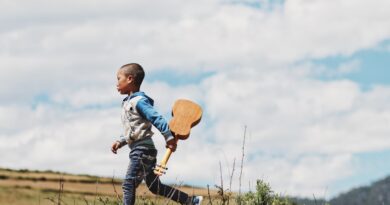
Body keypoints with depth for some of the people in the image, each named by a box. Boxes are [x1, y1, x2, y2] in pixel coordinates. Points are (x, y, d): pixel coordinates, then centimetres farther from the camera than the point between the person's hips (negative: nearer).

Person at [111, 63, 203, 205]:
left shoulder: (138, 101, -15)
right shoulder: (128, 103, 17)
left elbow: (157, 119, -23)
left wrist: (169, 137, -27)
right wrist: (120, 142, 15)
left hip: (142, 150, -10)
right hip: (144, 151, 10)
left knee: (128, 185, -11)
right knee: (155, 187, 13)